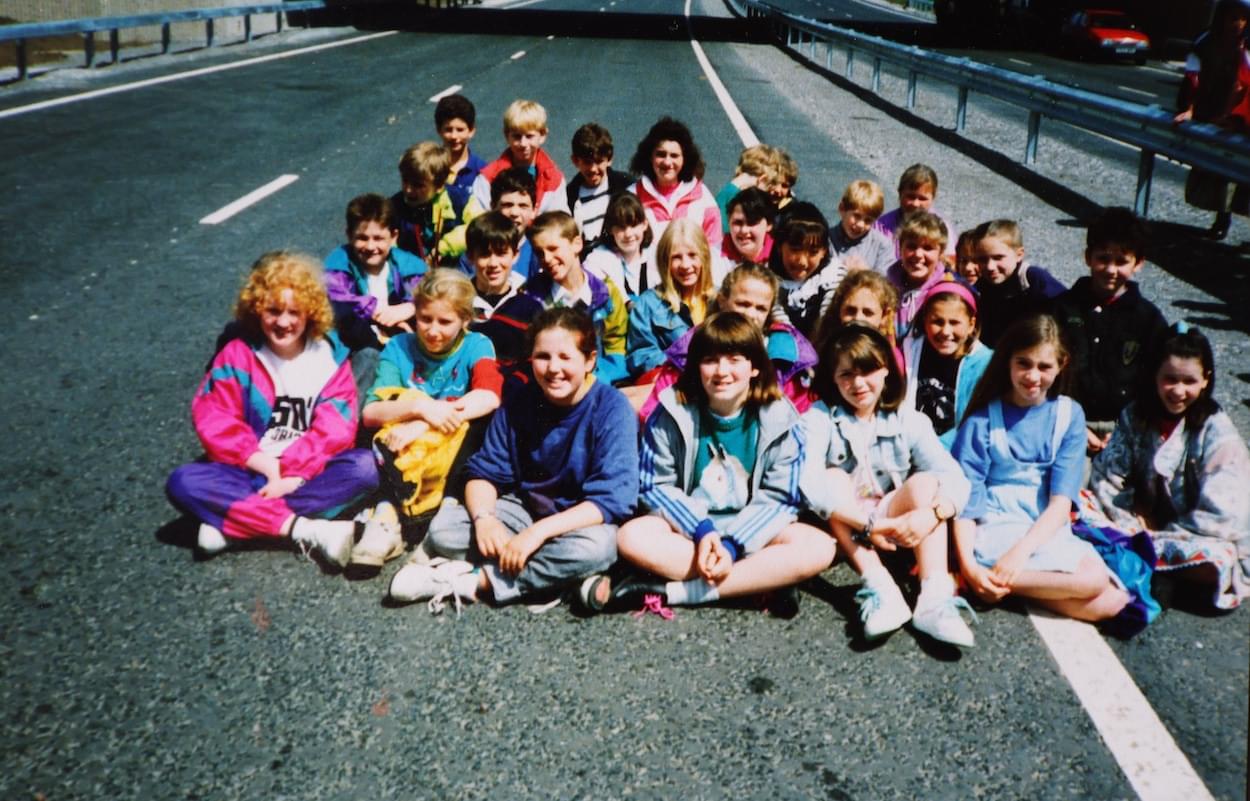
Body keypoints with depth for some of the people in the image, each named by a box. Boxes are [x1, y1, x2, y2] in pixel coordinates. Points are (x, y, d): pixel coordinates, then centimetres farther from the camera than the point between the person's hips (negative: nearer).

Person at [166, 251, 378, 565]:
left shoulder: (329, 355, 0)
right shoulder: (238, 354, 0)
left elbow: (335, 429, -10)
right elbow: (213, 421, -8)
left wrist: (294, 471, -23)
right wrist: (266, 464, -18)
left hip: (307, 473, 0)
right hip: (250, 470, 1)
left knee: (363, 467, -29)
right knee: (183, 482, -25)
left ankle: (230, 522, -28)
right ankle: (307, 530, -34)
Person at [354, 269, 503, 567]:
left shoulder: (476, 346, 1)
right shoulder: (399, 348, 5)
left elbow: (489, 397, -21)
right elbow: (369, 413, -7)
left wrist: (421, 426, -28)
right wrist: (420, 407, -26)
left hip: (455, 453, -1)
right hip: (406, 447, 2)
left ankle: (390, 513, -34)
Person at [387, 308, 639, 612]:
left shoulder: (612, 409, -18)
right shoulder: (519, 404, -5)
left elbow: (612, 499, -24)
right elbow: (485, 473, -2)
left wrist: (539, 531, -32)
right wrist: (484, 517, -25)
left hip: (581, 520, -3)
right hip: (525, 507, 3)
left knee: (594, 547, -38)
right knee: (444, 527, -17)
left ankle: (476, 580, -24)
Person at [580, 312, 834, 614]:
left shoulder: (778, 421, -7)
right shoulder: (672, 413, -7)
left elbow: (778, 498, -8)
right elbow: (655, 486, -6)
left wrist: (732, 545, -22)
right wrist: (701, 530, -21)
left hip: (751, 529, 1)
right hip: (687, 524, 0)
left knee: (820, 547, -27)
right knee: (631, 537, -29)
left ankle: (673, 591, -29)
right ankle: (760, 584, -27)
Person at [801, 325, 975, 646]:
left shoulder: (908, 420, -5)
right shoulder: (819, 417, -11)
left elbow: (955, 479, -16)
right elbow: (809, 482, -27)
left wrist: (932, 514, -38)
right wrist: (868, 523, -37)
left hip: (896, 528, 2)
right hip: (841, 528, -1)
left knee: (926, 481, -22)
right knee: (834, 478, -27)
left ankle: (935, 599, -35)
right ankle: (879, 587, -36)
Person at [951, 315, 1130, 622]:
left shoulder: (1070, 415, 4)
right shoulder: (983, 421, -3)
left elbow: (1062, 500, -5)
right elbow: (965, 503, -6)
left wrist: (1021, 551, -20)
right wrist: (969, 566, -21)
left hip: (1048, 532, 5)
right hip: (996, 529, -4)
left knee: (1111, 602, -20)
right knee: (1093, 580, -25)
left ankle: (998, 581, -13)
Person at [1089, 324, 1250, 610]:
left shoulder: (1218, 433, -13)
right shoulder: (1135, 416, -1)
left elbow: (1217, 515, -16)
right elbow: (1105, 477, -5)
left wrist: (1158, 539, -19)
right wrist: (1132, 527, -17)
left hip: (1196, 538, -3)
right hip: (1146, 525, 3)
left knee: (1216, 559, -38)